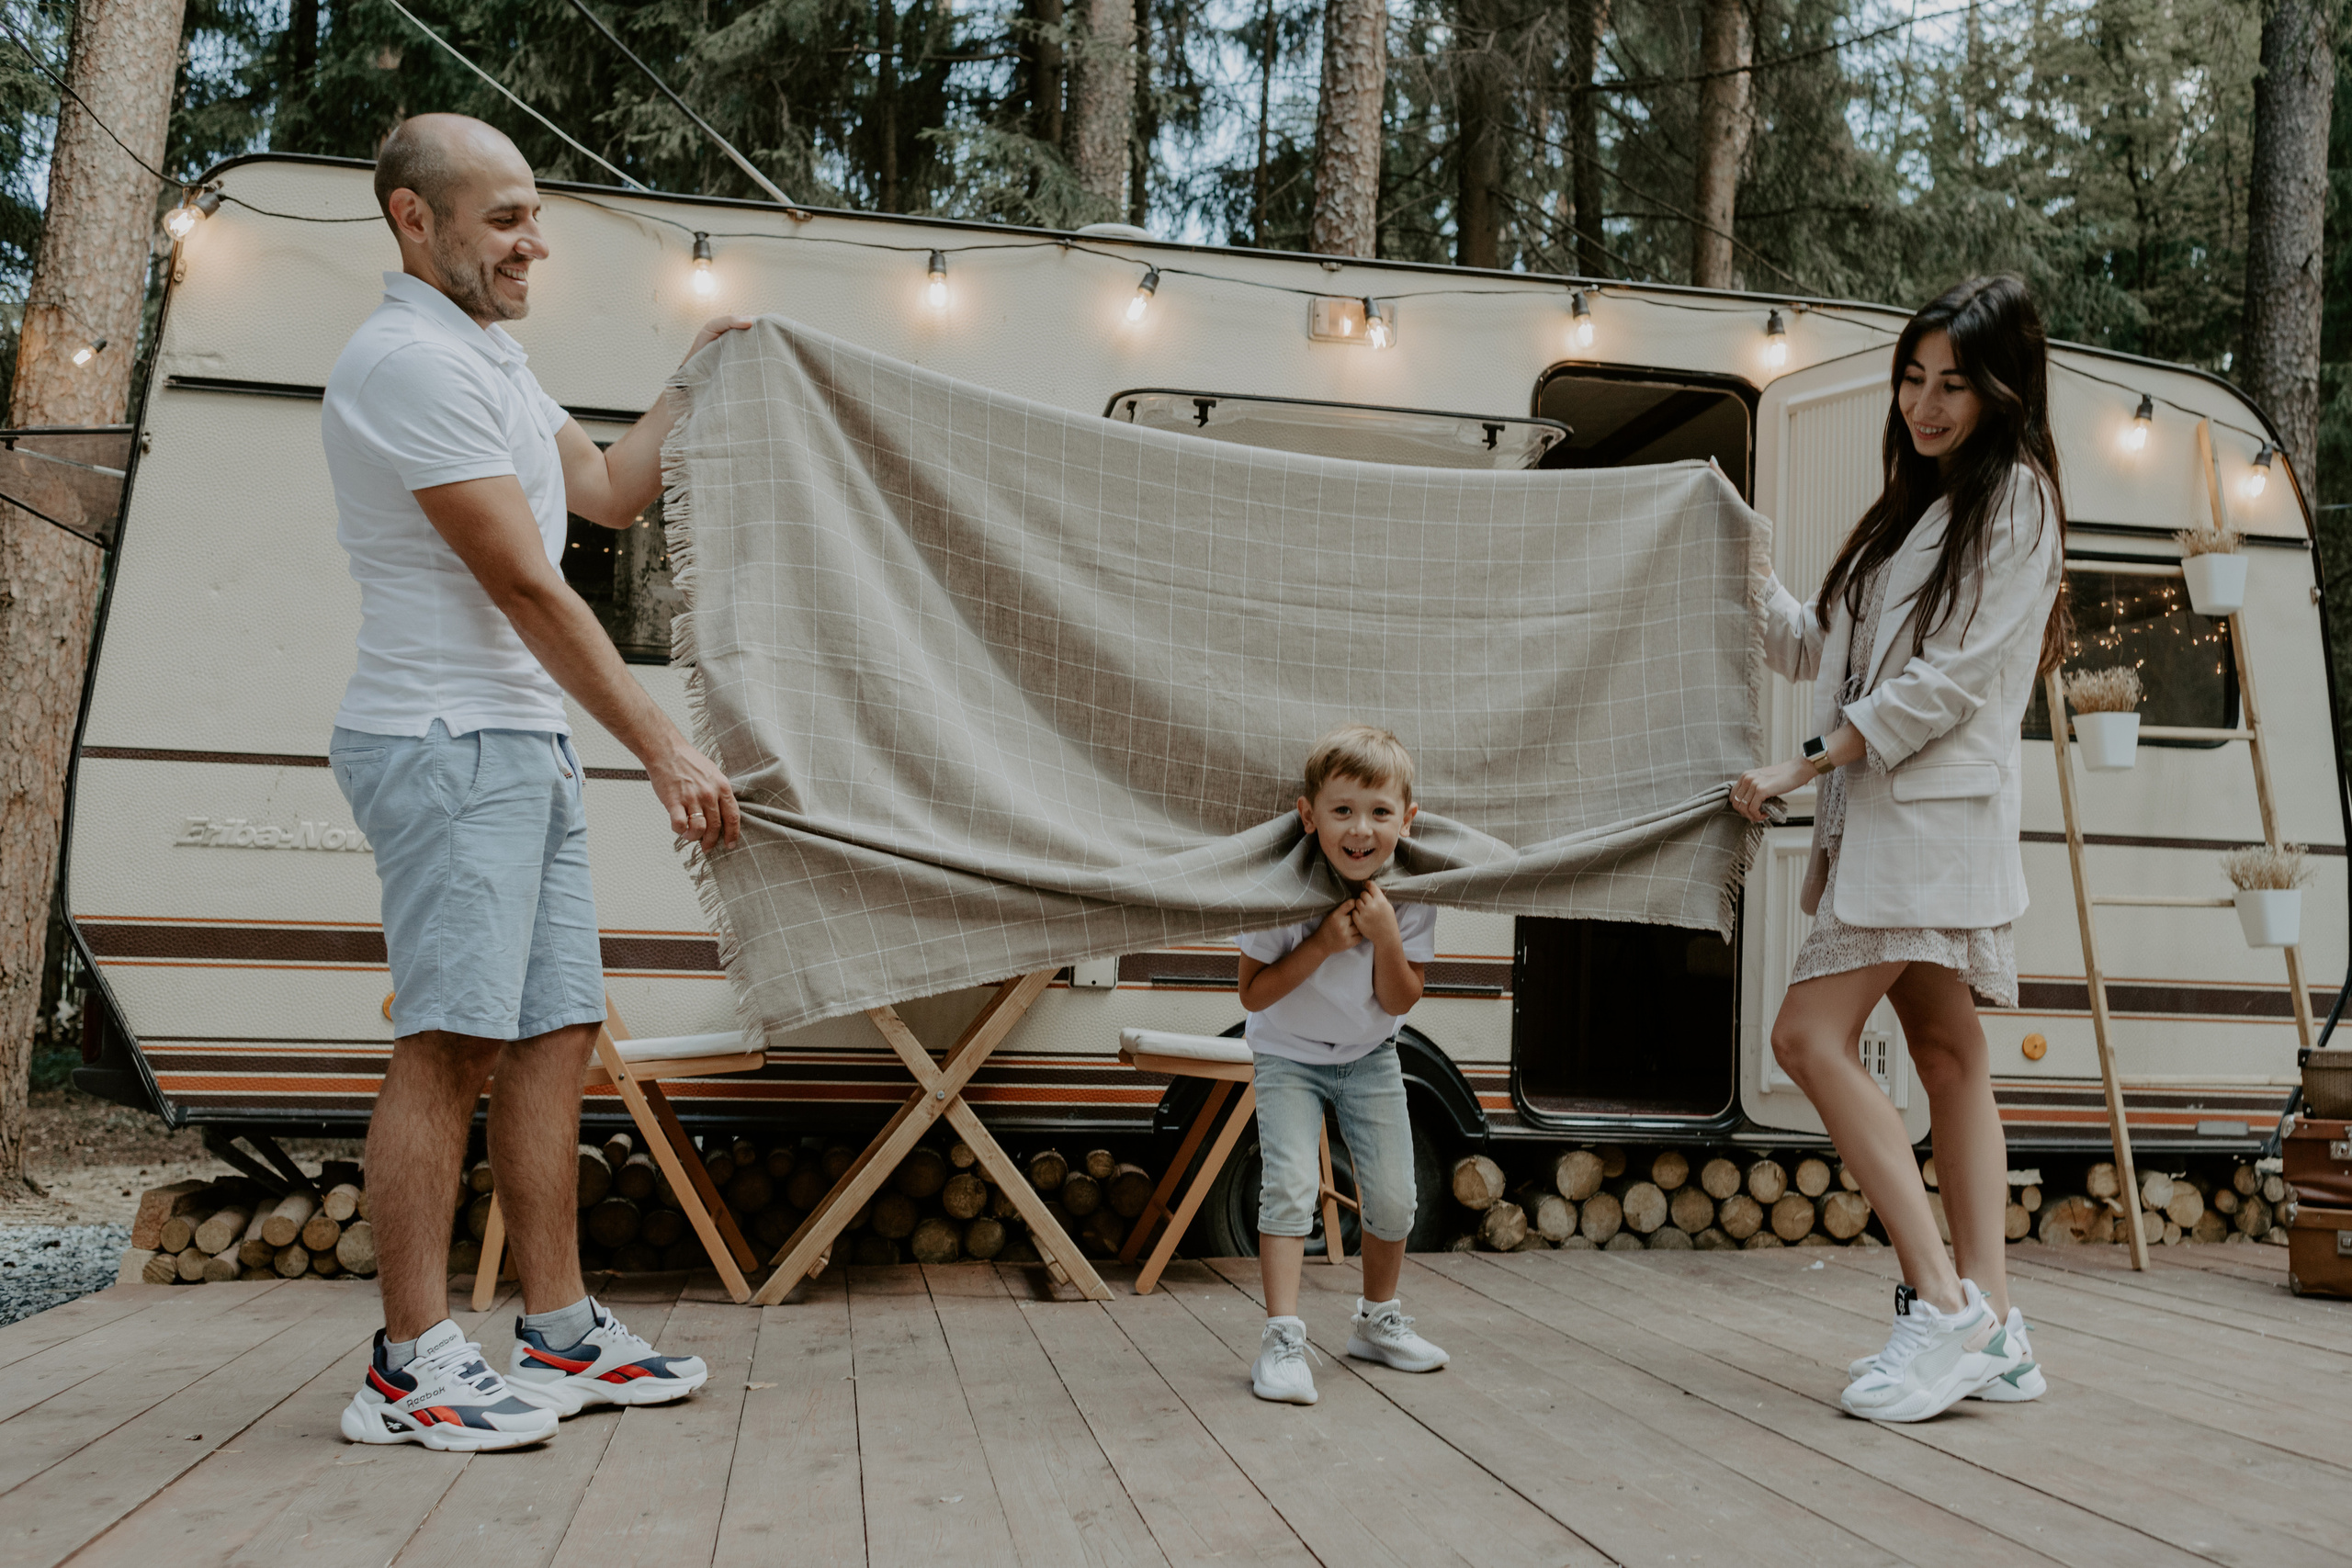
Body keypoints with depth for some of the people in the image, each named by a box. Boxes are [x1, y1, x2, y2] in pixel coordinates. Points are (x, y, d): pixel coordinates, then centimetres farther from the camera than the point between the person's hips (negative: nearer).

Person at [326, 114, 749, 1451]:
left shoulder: (488, 360, 20)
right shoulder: (409, 359, -12)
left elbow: (614, 492, 28)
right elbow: (527, 588, -17)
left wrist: (695, 378, 25)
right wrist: (666, 747, -17)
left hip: (526, 749, 10)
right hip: (446, 744, -10)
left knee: (554, 1033, 8)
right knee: (451, 1041, -9)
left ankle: (564, 1337, 15)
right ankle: (413, 1366, 1)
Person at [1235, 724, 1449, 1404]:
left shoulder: (1410, 894, -18)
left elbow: (1400, 1002, -15)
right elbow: (1253, 994, -21)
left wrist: (1386, 937, -32)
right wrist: (1321, 944, -32)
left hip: (1369, 1056, 3)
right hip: (1288, 1054, -3)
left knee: (1395, 1197, 3)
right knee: (1291, 1183, -20)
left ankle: (1377, 1321, 27)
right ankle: (1282, 1339, -14)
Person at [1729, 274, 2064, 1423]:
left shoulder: (2015, 495, -3)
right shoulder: (1914, 504, 23)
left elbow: (1956, 674, -13)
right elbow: (1819, 652, 24)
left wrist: (1806, 763, -15)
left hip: (1936, 806, -9)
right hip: (1883, 811, 9)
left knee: (1811, 1035, -17)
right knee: (1949, 1056, 7)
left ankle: (1944, 1303, -10)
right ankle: (1992, 1330, 12)